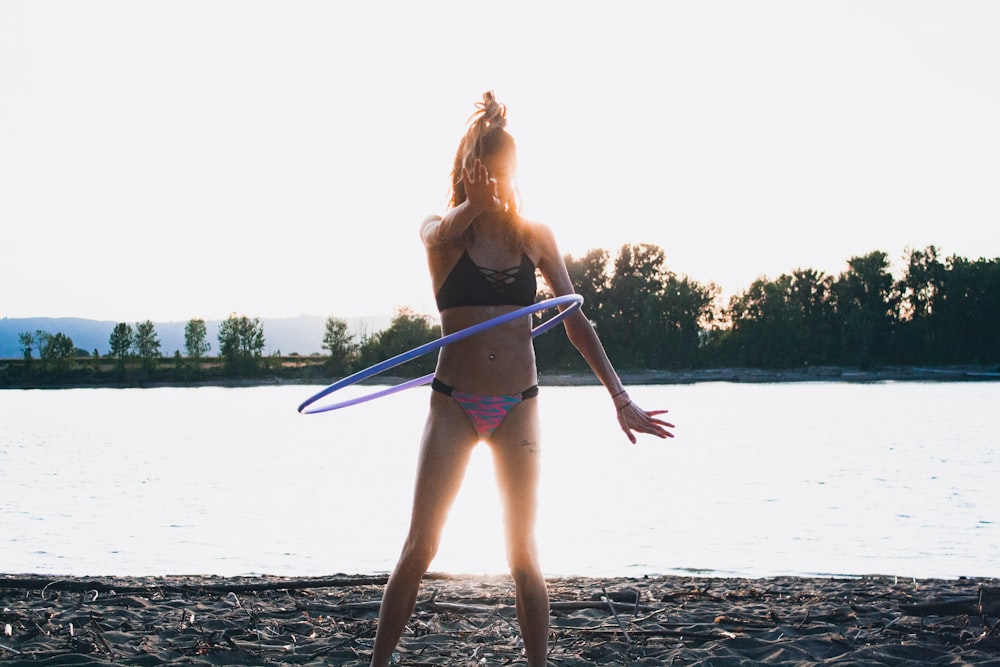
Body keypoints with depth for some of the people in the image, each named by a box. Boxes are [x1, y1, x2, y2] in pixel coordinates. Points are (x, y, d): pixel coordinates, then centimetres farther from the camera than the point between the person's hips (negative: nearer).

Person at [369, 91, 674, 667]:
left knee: (524, 555, 5)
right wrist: (475, 205, -45)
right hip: (454, 403, -1)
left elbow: (577, 320, 2)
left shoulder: (535, 237, 4)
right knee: (419, 548, -1)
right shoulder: (443, 230, 1)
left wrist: (621, 397, -5)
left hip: (518, 407, 1)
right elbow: (440, 238, -25)